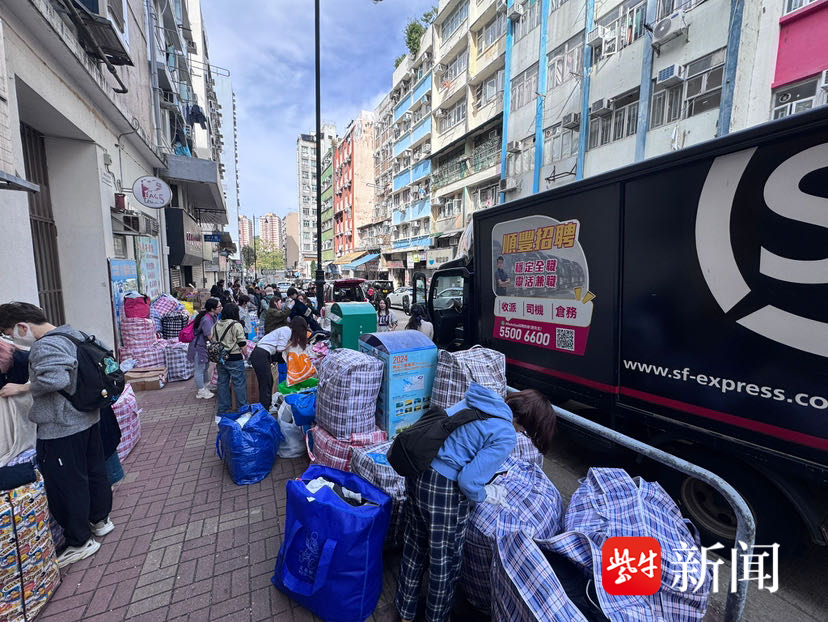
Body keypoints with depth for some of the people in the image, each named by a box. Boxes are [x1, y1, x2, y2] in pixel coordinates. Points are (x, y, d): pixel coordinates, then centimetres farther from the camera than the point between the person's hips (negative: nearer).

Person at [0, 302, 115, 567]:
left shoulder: (45, 347, -21)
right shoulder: (73, 334, 6)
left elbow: (54, 380, -35)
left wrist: (24, 388, -17)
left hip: (61, 429, -9)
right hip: (89, 419, 9)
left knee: (66, 485, 7)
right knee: (94, 471, 22)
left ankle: (80, 542, 22)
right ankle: (100, 520, 40)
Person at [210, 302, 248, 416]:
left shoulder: (216, 325, 7)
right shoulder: (236, 325, -11)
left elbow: (212, 340, 13)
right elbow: (242, 344, -10)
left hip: (220, 358, 6)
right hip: (234, 359, -6)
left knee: (222, 382, 14)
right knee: (239, 383, 2)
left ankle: (222, 409, 24)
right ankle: (242, 408, 9)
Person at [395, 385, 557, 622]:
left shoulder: (484, 399, 5)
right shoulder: (506, 436, -16)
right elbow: (468, 481, -20)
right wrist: (485, 495, 2)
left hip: (416, 472, 8)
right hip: (443, 490, -8)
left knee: (415, 545, 28)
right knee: (445, 559, 20)